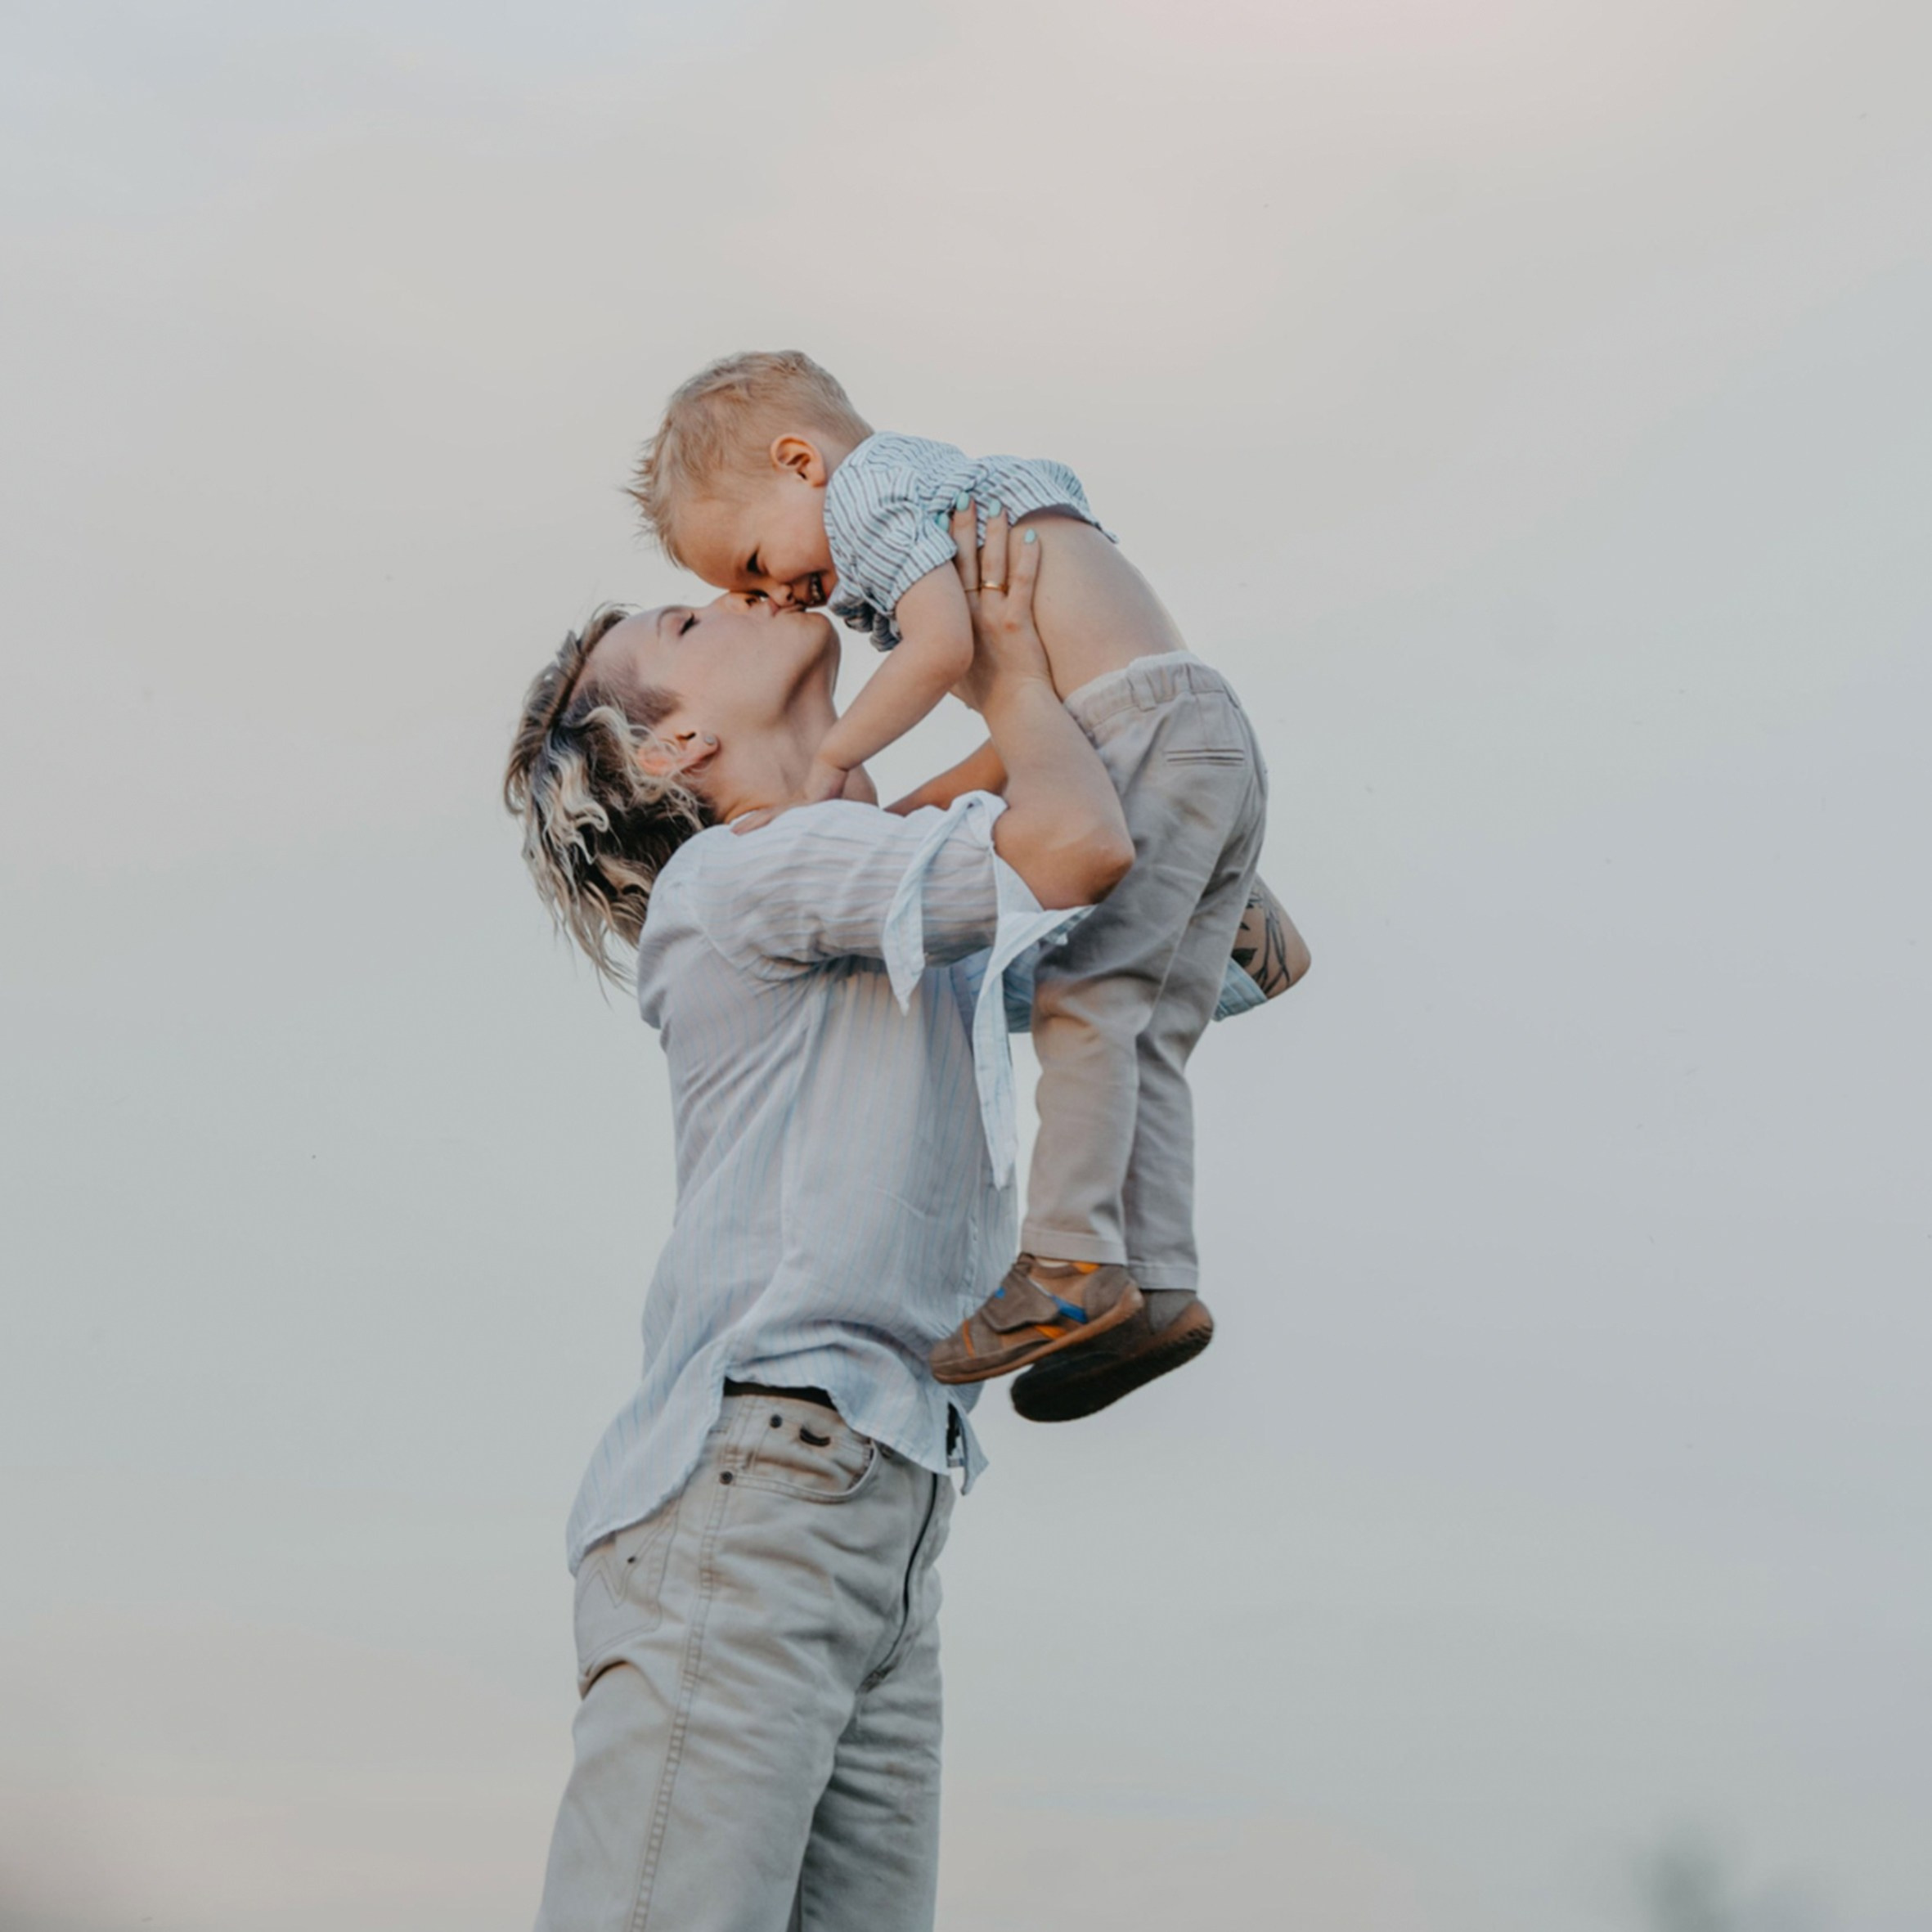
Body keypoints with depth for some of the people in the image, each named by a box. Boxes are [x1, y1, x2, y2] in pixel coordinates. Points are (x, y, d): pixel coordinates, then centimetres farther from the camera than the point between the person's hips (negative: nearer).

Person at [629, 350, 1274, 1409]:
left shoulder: (871, 484, 1)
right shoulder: (956, 497, 30)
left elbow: (943, 646, -16)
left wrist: (832, 758, -4)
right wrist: (921, 805, 22)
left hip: (1148, 730, -10)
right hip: (1216, 739, 10)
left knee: (1082, 995, -15)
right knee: (1145, 1035, 5)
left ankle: (1074, 1262, -20)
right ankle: (1155, 1286, 1)